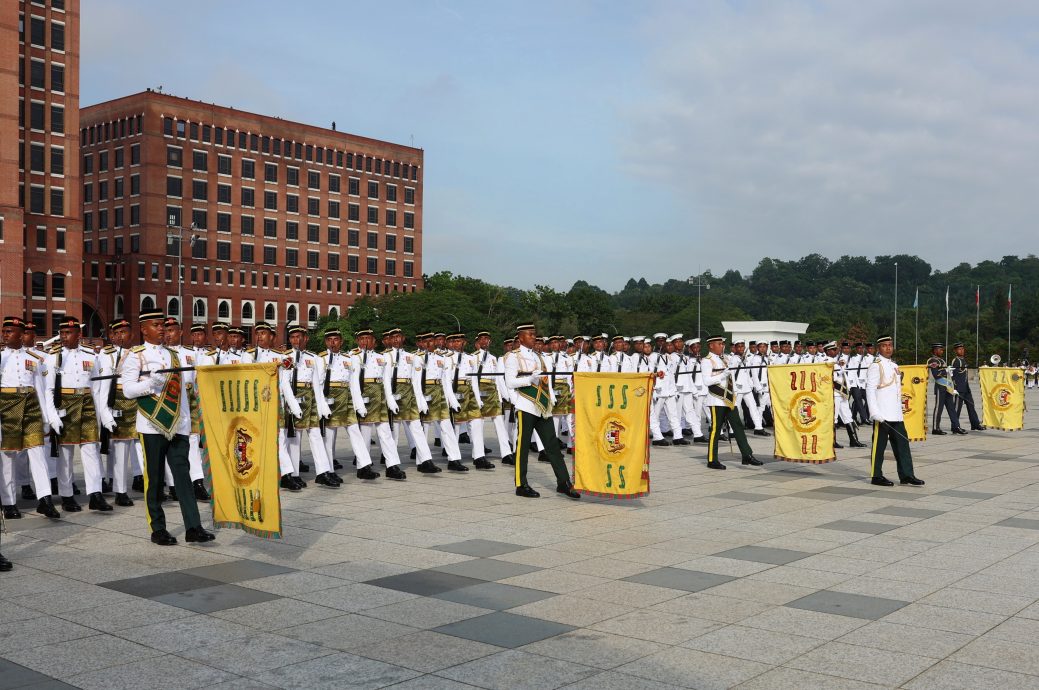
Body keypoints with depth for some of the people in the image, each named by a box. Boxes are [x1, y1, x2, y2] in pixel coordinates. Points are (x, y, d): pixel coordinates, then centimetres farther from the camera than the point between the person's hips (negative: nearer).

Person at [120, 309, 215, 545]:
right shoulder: (136, 356, 1)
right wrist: (151, 383, -24)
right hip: (152, 426, -4)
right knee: (154, 478, 3)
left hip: (177, 426, 4)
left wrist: (187, 420, 13)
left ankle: (193, 527, -7)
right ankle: (157, 529, 11)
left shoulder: (173, 355, 17)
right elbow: (127, 389, -8)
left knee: (183, 474, -2)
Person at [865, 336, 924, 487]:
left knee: (902, 443, 6)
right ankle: (876, 476, 8)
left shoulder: (894, 366, 16)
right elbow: (870, 390, -14)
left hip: (896, 415, 8)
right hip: (882, 415, -8)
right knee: (879, 445, 0)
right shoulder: (876, 366, -9)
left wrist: (900, 409, 18)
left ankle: (906, 475, 10)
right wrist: (875, 413, -21)